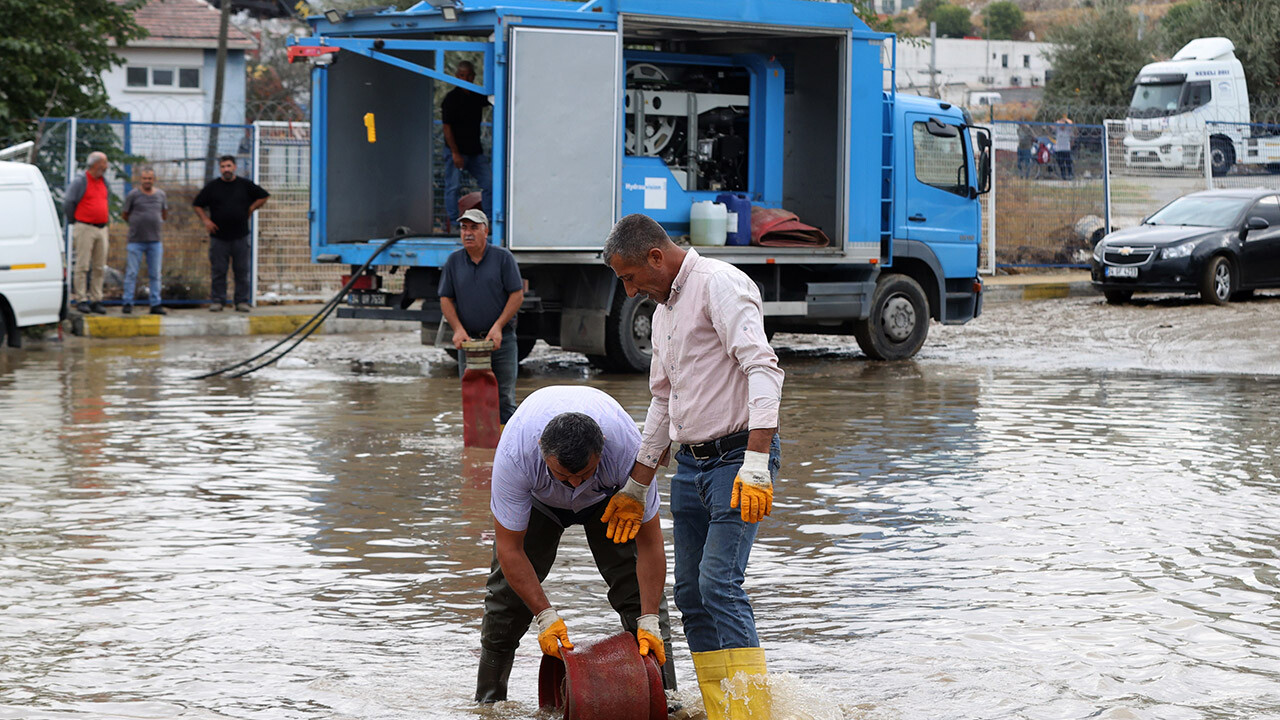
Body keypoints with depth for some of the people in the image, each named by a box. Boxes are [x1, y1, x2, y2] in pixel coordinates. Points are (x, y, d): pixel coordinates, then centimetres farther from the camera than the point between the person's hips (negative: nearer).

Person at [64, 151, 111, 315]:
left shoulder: (103, 182, 15)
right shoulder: (80, 182, -6)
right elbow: (67, 203, -7)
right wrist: (73, 220, 0)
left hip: (102, 229, 7)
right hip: (85, 228, -7)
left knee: (99, 267, 5)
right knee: (82, 265, -6)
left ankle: (96, 300, 9)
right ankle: (81, 300, -4)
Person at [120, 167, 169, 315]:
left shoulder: (161, 195, 8)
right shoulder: (133, 195, -3)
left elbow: (164, 214, 23)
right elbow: (124, 214, 6)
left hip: (155, 241, 3)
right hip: (136, 241, -3)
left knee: (155, 274, 4)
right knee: (131, 273, -3)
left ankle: (155, 304, 8)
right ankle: (128, 303, 2)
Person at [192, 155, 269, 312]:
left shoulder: (245, 185, 5)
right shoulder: (212, 186, 5)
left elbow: (264, 197, 16)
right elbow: (197, 205, 11)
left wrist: (251, 209, 5)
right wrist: (205, 220, -2)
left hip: (240, 236, 0)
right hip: (218, 235, 0)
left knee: (242, 270, 1)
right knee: (218, 270, 0)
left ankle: (242, 301, 7)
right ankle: (217, 301, 6)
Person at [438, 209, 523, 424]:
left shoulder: (503, 258, -1)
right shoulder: (454, 261, 7)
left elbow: (517, 295, -3)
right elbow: (446, 300, 8)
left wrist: (498, 327, -13)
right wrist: (458, 329, -8)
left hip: (501, 340, -3)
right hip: (468, 340, 3)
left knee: (504, 400, -2)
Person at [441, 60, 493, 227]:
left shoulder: (478, 97, 8)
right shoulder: (451, 98, -9)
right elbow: (447, 127, -11)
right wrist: (455, 153, -17)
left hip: (475, 151, 6)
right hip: (456, 150, -6)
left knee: (489, 183, 3)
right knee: (453, 186, -5)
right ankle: (450, 224, -1)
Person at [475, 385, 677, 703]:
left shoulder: (628, 449, -41)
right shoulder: (514, 454, -42)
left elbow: (649, 544, -31)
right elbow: (510, 549, -32)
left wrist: (649, 621, -36)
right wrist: (546, 616, -37)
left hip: (608, 497, 0)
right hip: (538, 499, 0)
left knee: (637, 585, -14)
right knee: (508, 591, -7)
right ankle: (488, 700, 8)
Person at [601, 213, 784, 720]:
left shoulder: (719, 284, -11)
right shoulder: (664, 308, 18)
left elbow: (762, 369, -22)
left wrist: (756, 464, -30)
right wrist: (636, 487, 28)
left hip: (738, 457, -9)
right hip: (691, 463, 9)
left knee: (719, 582, -19)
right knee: (690, 592, 5)